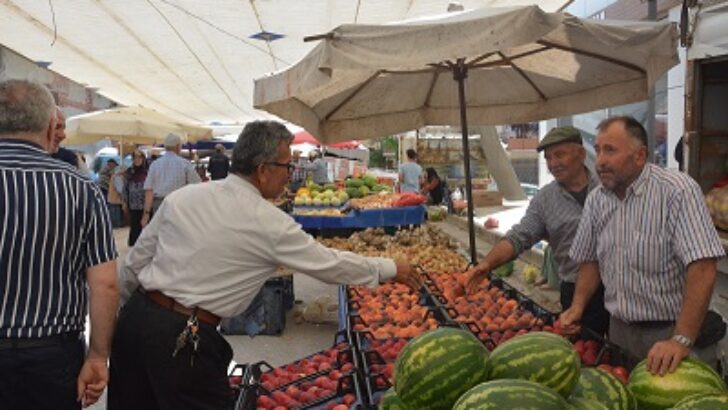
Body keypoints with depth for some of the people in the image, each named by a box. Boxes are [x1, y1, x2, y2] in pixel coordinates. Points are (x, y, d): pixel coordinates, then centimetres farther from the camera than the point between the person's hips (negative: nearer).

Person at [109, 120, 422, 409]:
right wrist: (391, 269, 13)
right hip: (184, 338, -6)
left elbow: (135, 261, 10)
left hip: (135, 316, 7)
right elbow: (331, 264, -1)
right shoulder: (270, 224, -11)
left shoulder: (181, 196, 3)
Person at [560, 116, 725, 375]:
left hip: (671, 331, -5)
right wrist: (577, 307, -1)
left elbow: (702, 269, -25)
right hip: (620, 331, 6)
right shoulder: (596, 200, 1)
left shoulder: (678, 191, -18)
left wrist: (681, 341, -30)